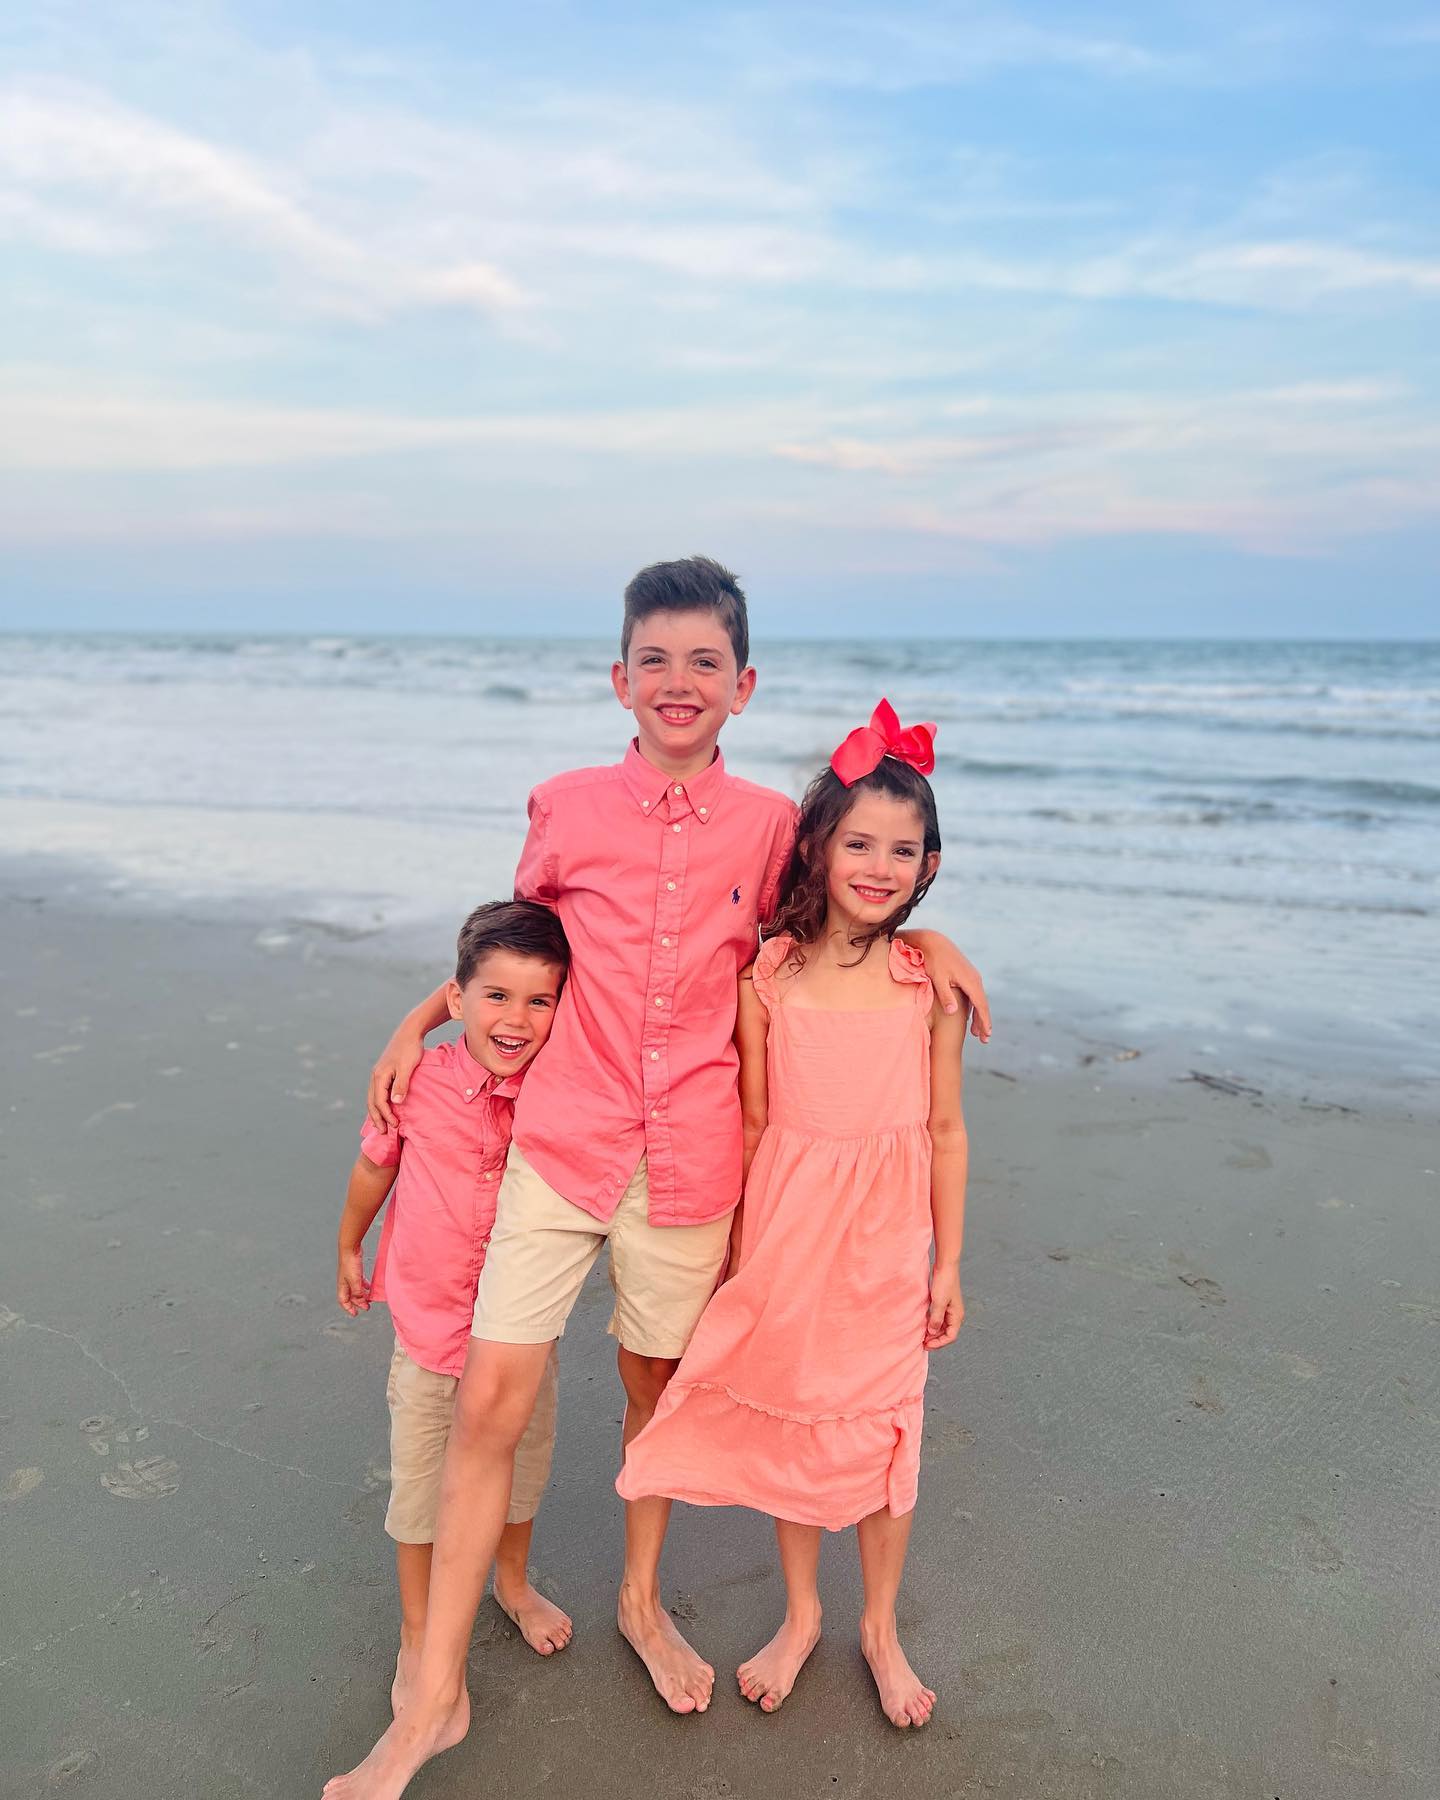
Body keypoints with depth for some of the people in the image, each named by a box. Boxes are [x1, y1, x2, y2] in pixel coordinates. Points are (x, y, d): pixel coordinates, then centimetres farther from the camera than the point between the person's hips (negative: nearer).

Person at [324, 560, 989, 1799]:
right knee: (490, 1400, 0)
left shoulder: (771, 826, -2)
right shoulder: (565, 808, -2)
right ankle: (435, 1700, 18)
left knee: (658, 1386, 18)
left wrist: (923, 929, -1)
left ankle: (642, 1600, 46)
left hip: (689, 1162, 1)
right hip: (560, 1142, 0)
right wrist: (422, 1019, 12)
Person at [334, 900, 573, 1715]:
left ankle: (514, 1581, 53)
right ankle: (419, 1635, 41)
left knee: (523, 1460, 23)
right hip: (430, 1320, -1)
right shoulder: (419, 1082, -20)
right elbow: (376, 1167, -1)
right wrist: (349, 1251, 12)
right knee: (420, 1481, 16)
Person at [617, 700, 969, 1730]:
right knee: (789, 1428, 15)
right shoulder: (768, 976, -7)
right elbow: (752, 1122, 0)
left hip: (887, 1242, 0)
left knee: (884, 1436, 12)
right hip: (786, 1232, 1)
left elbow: (946, 1130, 0)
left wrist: (948, 1262, 2)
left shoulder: (930, 983, -6)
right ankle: (801, 1615, 41)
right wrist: (740, 1251, 3)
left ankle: (882, 1628, 38)